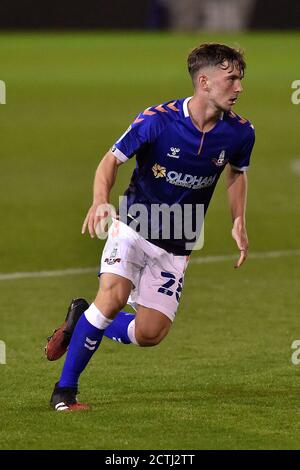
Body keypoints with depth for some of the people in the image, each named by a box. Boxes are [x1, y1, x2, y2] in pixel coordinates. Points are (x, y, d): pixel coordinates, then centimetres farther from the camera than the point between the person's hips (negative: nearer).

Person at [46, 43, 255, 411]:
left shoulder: (239, 132, -7)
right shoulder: (157, 120, -18)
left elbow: (236, 174, 15)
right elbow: (112, 160, -7)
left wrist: (238, 222, 1)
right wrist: (100, 200, -26)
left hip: (176, 248, 4)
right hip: (134, 227, -4)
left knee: (150, 334, -3)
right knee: (113, 297, -26)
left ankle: (82, 320, 26)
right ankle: (65, 389, -11)